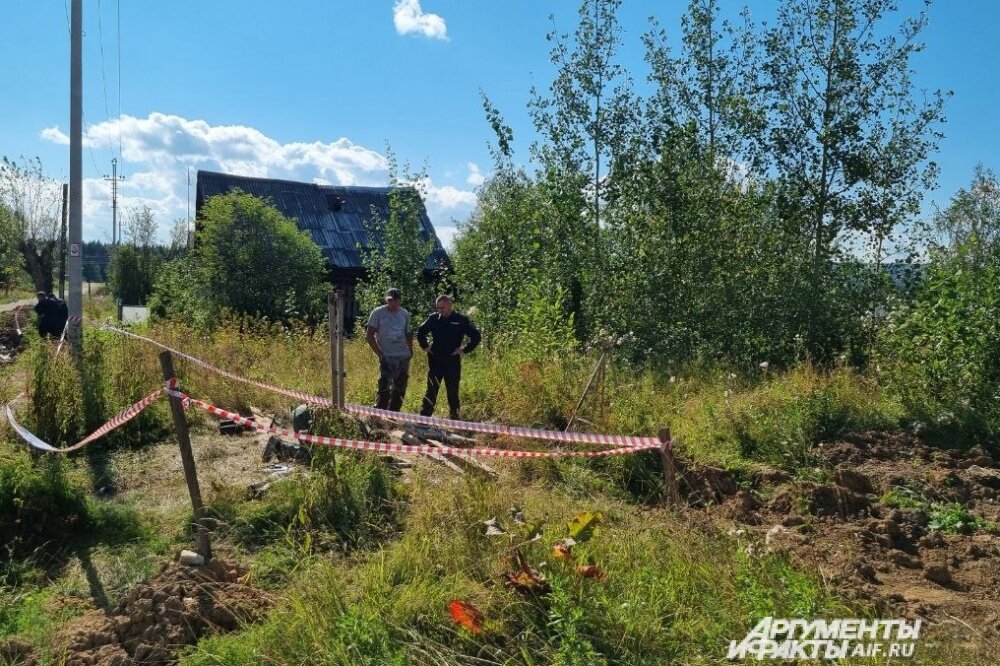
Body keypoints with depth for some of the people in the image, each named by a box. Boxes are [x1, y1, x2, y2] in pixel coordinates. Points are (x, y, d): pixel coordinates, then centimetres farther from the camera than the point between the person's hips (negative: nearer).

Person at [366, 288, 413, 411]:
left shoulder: (405, 313, 10)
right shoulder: (378, 312, -5)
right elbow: (369, 336, -5)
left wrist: (410, 350, 9)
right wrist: (380, 354, -12)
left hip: (404, 357, 6)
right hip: (387, 357, -5)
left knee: (400, 390, 11)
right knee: (384, 389, -14)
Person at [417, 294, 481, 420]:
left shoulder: (461, 320, -4)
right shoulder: (434, 318, 4)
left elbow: (476, 336, -2)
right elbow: (420, 332, 20)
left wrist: (465, 350, -6)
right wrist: (425, 346, 10)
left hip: (453, 362, -2)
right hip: (435, 361, 2)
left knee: (453, 393, 8)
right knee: (431, 392, 2)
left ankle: (454, 418, 20)